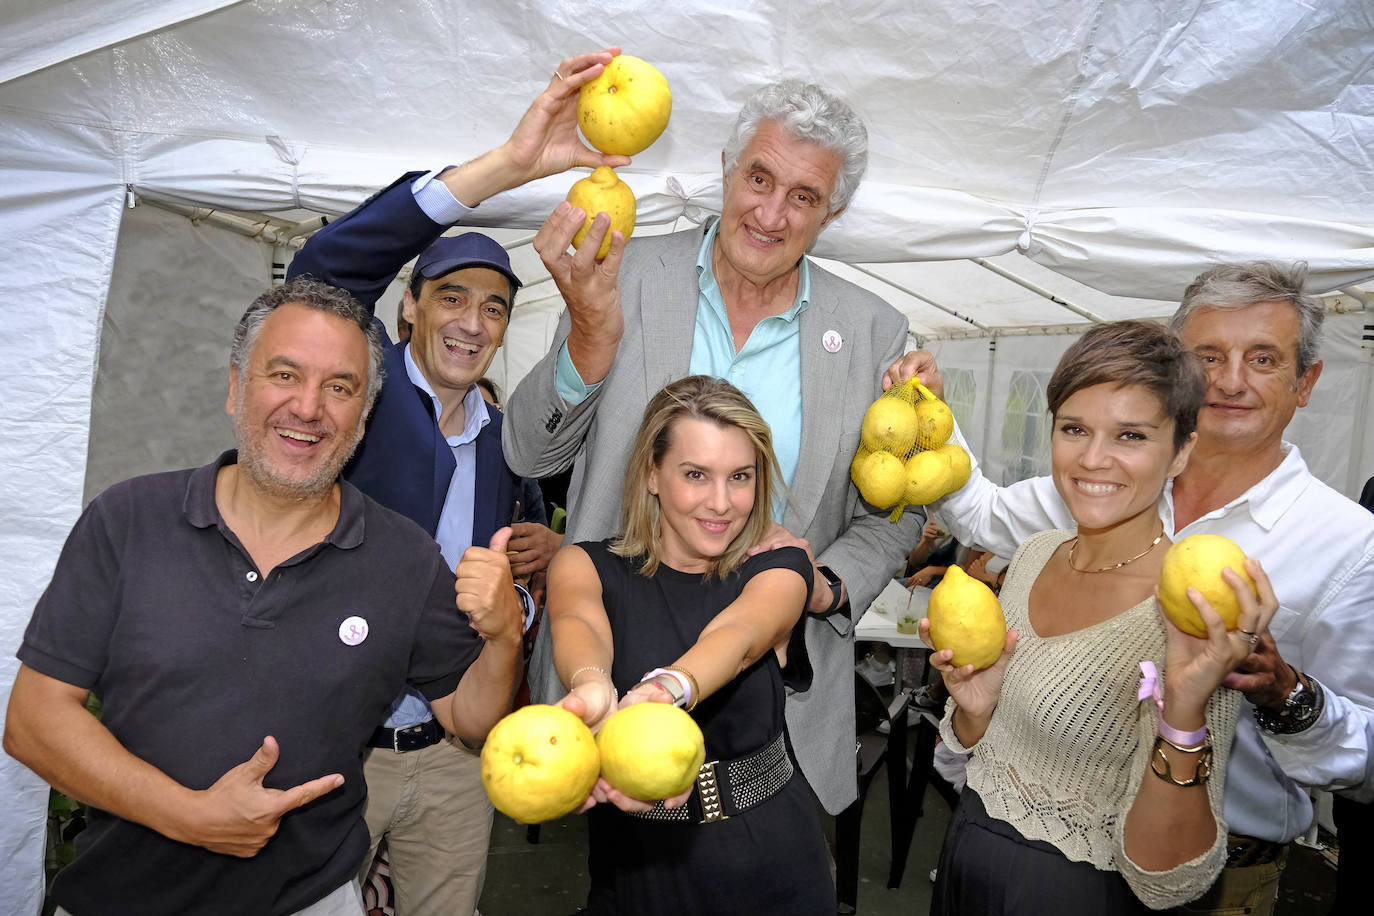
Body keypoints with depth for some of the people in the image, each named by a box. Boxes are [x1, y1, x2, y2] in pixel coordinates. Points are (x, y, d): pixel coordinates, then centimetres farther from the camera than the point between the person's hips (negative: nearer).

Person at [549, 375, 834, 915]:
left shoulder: (779, 567, -6)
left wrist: (666, 692, -48)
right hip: (634, 861, 0)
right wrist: (593, 687, -51)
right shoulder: (585, 565, -6)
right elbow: (578, 624, -28)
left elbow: (735, 636, -27)